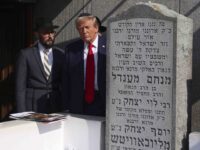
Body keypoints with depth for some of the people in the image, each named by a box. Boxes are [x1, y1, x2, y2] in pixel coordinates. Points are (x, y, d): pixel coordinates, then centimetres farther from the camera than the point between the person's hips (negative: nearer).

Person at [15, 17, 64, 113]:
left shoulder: (61, 54, 7)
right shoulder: (26, 54, -1)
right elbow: (20, 86, -2)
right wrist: (22, 113, -8)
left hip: (56, 107, 3)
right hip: (33, 108, -2)